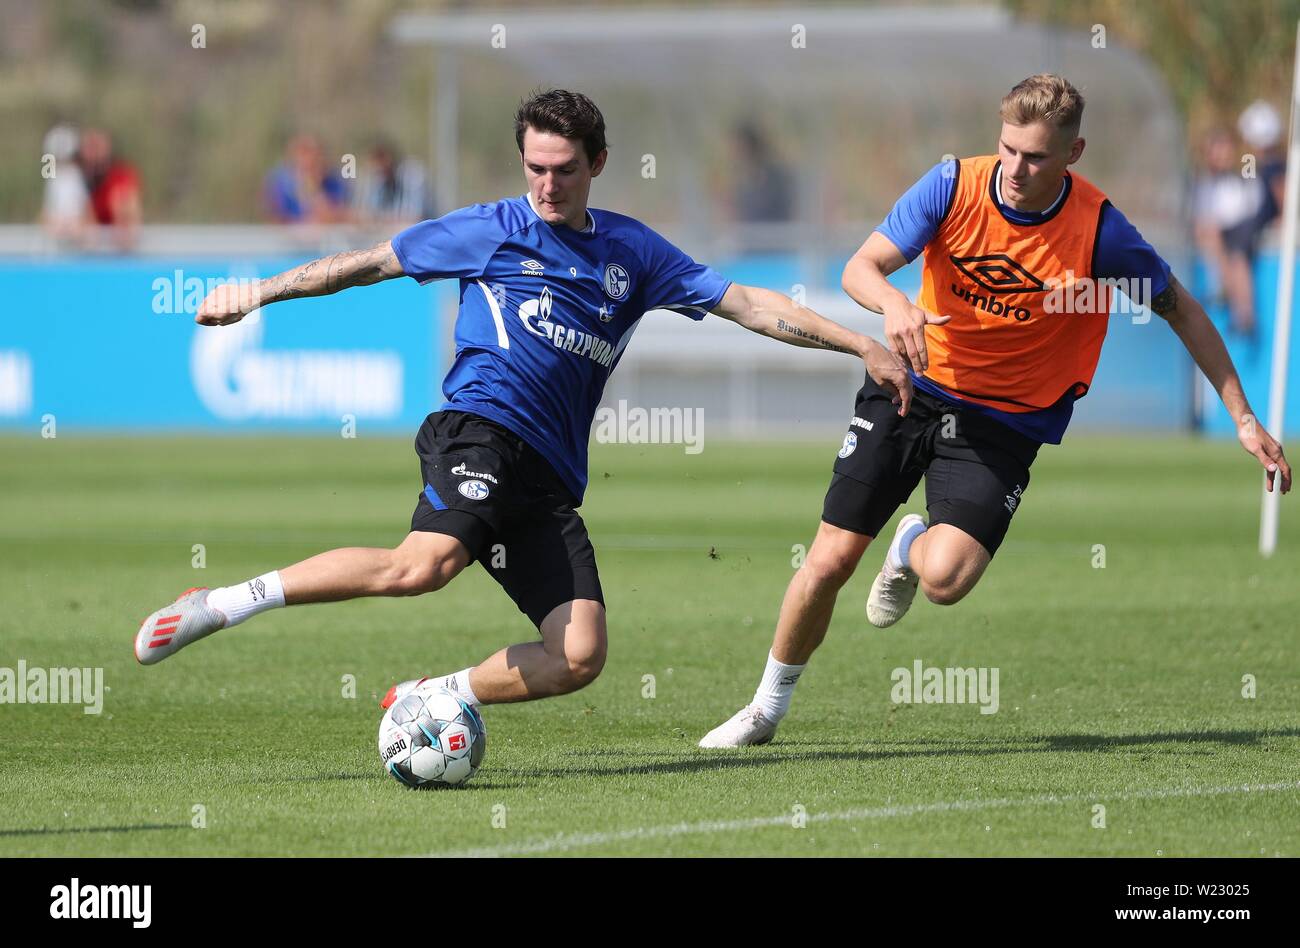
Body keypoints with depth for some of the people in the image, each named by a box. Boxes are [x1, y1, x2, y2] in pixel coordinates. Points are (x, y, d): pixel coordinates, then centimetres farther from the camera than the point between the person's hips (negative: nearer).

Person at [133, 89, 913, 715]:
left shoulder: (633, 252, 18)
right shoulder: (491, 230, 10)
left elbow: (748, 304, 18)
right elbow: (371, 262, 17)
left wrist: (862, 345, 13)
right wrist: (258, 293, 14)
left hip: (552, 478, 5)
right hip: (484, 429, -5)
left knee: (580, 655, -13)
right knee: (427, 564, -34)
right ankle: (222, 605, -25)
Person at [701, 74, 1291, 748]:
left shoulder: (1098, 230, -16)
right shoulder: (954, 186, -13)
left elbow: (1181, 311, -2)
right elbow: (860, 268, -15)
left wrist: (1244, 419, -3)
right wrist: (892, 303, -39)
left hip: (1005, 421, -1)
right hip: (913, 385, 1)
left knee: (946, 578, -22)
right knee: (829, 562, -3)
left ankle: (912, 547, 17)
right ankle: (767, 709, 20)